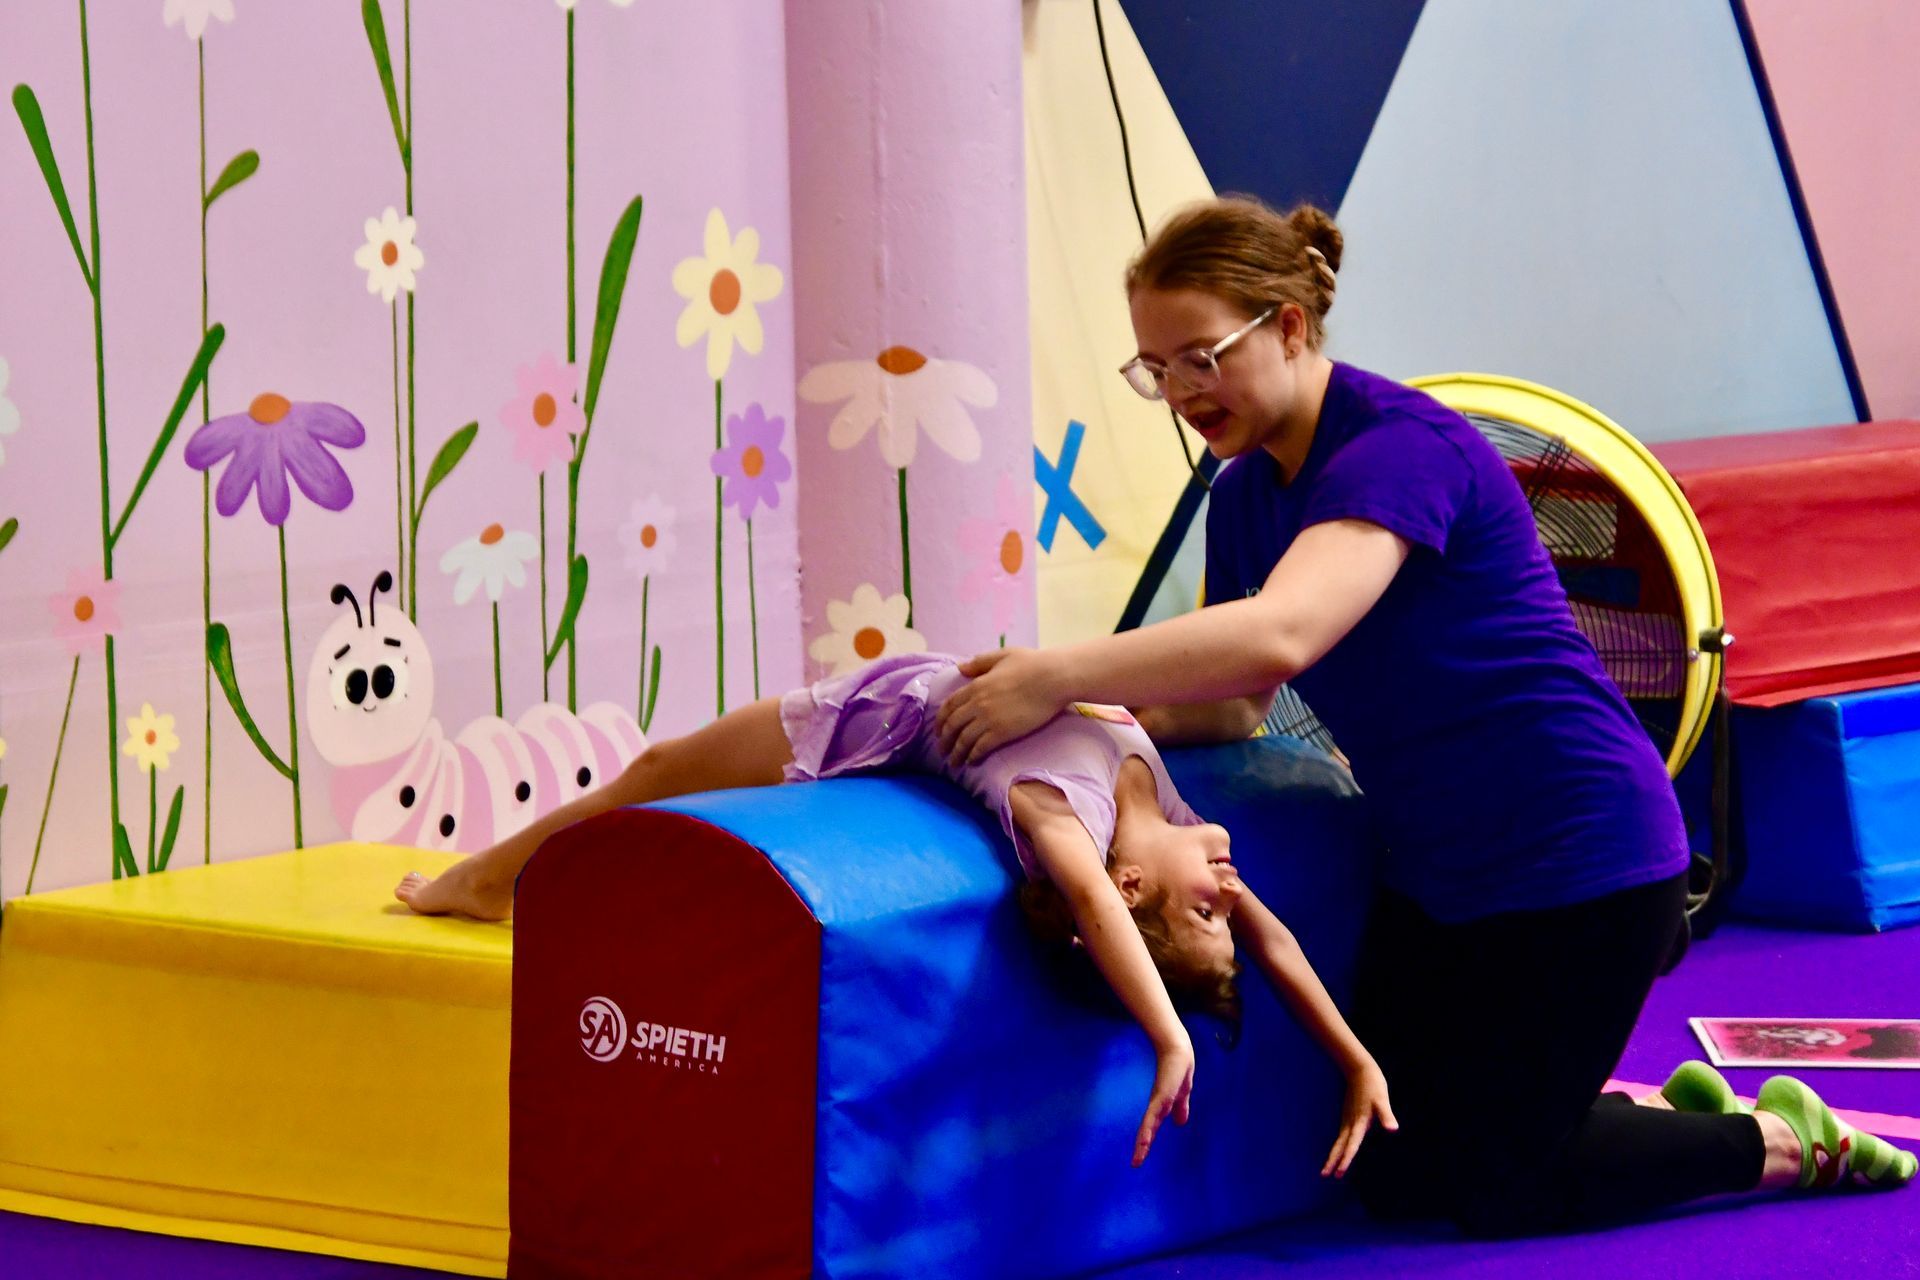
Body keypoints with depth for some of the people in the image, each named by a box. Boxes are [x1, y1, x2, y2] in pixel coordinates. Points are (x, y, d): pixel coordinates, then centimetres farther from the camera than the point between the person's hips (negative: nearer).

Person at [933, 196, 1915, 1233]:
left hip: (1579, 864, -9)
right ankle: (1670, 1113, 28)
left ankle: (1785, 1142, 18)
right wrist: (1097, 712, -11)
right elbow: (1235, 706, 8)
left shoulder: (1403, 448, -24)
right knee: (1392, 1178, 11)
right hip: (1438, 870, 9)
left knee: (1489, 1190, -2)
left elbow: (1277, 638, -40)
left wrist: (1058, 677, -39)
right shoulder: (1245, 492, 6)